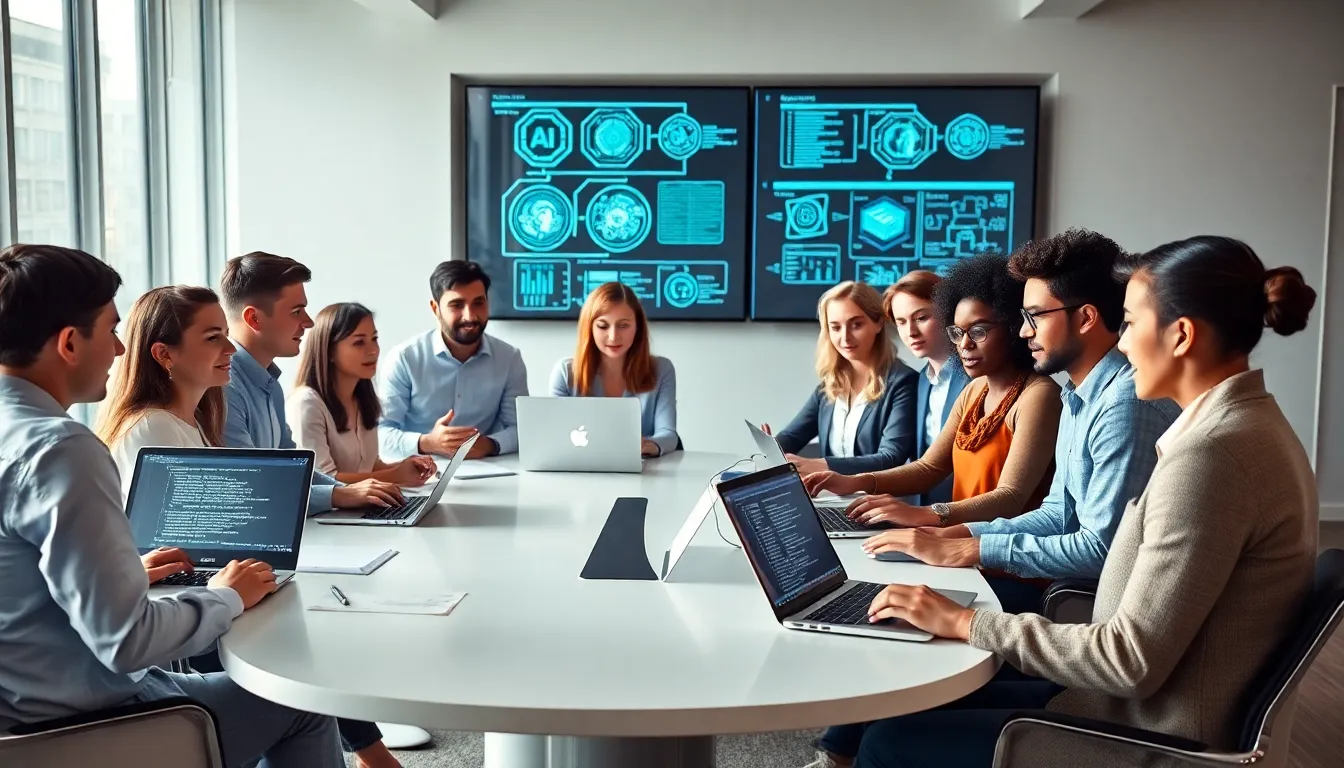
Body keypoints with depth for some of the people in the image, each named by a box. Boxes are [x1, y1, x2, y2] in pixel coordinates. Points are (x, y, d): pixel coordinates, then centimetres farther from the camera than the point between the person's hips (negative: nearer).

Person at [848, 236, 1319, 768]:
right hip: (1153, 710, 9)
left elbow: (1133, 659, -24)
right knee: (931, 703, 16)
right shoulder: (1248, 426, 7)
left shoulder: (1212, 454, -24)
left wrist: (965, 623, -17)